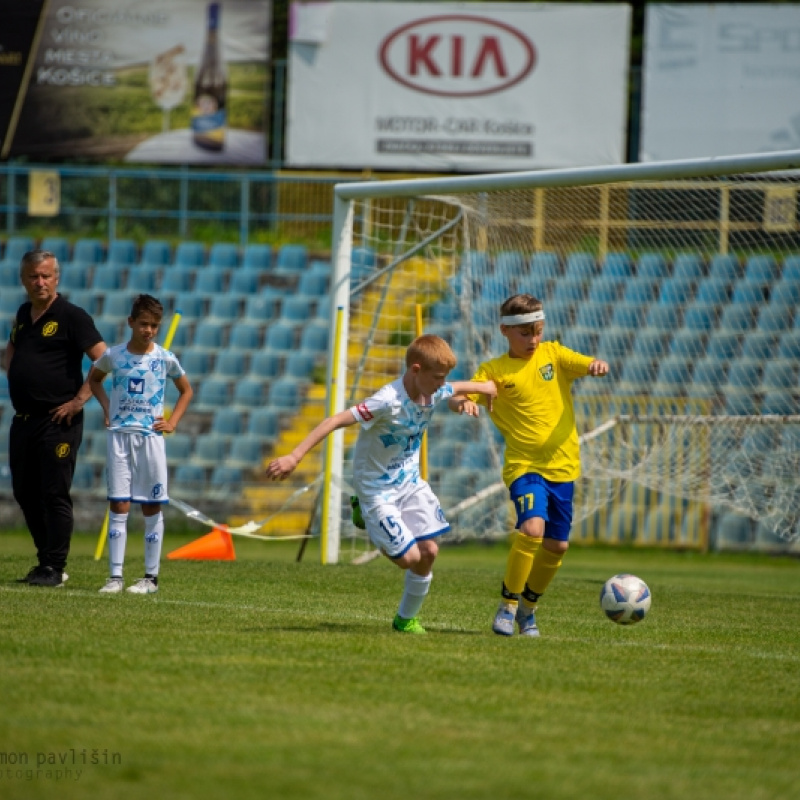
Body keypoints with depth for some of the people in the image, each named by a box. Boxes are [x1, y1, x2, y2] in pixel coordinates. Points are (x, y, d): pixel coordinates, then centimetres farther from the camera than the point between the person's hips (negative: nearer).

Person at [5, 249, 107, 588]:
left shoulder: (71, 317, -9)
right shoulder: (23, 314, 13)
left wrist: (79, 400, -14)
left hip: (58, 422, -8)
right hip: (23, 420, 8)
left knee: (54, 494, -6)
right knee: (25, 494, 10)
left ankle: (53, 568, -3)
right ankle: (46, 561, 19)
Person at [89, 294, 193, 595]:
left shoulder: (165, 359, 0)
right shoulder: (114, 355, 1)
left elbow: (186, 390, 15)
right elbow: (94, 379, 21)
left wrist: (173, 422, 3)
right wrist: (107, 408, 7)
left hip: (151, 437, 0)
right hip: (119, 436, 0)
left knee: (152, 507, 3)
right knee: (118, 505, -2)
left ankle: (151, 576, 8)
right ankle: (115, 576, -1)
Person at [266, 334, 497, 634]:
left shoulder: (434, 393, -7)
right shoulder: (389, 401, -30)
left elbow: (455, 390, 21)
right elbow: (336, 421, -35)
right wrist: (294, 457, -40)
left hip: (410, 482, 7)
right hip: (378, 491, -7)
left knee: (429, 551, -1)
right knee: (409, 557, -12)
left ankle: (406, 618, 21)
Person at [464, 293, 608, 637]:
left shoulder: (553, 354, 5)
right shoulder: (494, 370, -2)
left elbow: (587, 365, -6)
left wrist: (598, 365, -30)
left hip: (563, 466, 4)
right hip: (524, 464, -4)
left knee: (557, 545, 8)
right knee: (532, 528, -26)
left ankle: (528, 607, 32)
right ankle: (508, 605, -10)